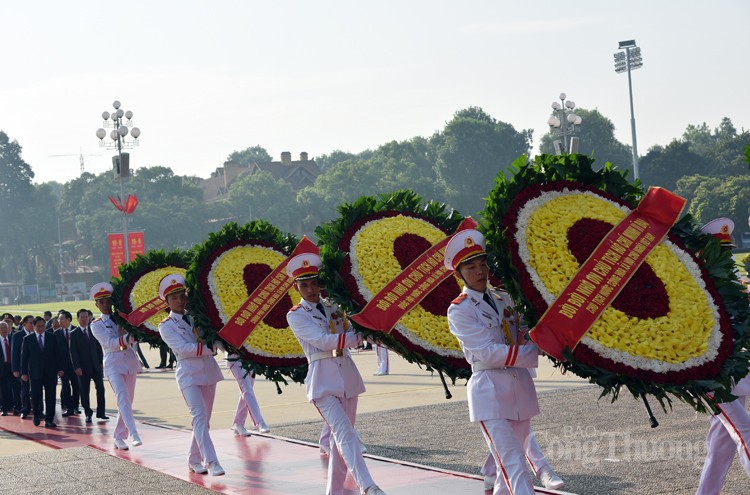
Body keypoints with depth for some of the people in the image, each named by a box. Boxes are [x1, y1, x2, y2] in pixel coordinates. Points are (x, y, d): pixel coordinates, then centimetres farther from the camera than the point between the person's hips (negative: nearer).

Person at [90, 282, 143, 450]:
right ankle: (133, 434, -30)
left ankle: (119, 438, 14)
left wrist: (123, 337, -12)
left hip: (130, 362, 4)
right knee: (123, 398, -21)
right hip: (113, 364, -4)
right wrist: (127, 338, -23)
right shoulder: (96, 325, 2)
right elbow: (110, 343, -12)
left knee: (127, 402, 5)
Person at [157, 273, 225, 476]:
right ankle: (211, 462, -22)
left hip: (208, 371, 6)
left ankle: (194, 460, 20)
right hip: (188, 374, -6)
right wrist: (210, 348, -18)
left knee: (204, 419, 9)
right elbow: (184, 348, -15)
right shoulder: (166, 326, -3)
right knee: (199, 416, -17)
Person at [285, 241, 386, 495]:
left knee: (342, 436, 9)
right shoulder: (296, 315, -1)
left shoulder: (333, 307, 14)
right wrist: (360, 335, -17)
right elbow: (324, 341, -14)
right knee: (345, 434, -19)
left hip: (347, 375, 6)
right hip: (323, 379, -6)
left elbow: (352, 333, 5)